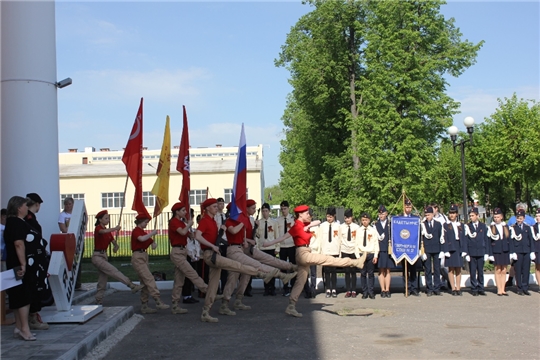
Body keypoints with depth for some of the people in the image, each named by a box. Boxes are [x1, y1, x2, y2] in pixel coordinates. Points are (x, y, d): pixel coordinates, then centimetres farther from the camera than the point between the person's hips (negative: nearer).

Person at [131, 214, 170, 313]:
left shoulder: (143, 232, 20)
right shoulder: (136, 231, -8)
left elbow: (149, 241, 18)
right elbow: (141, 239, -30)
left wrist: (154, 243, -3)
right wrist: (152, 233, -21)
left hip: (144, 256, 10)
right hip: (138, 257, -10)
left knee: (145, 282, 8)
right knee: (149, 279, -17)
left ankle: (144, 306, 11)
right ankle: (158, 301, -23)